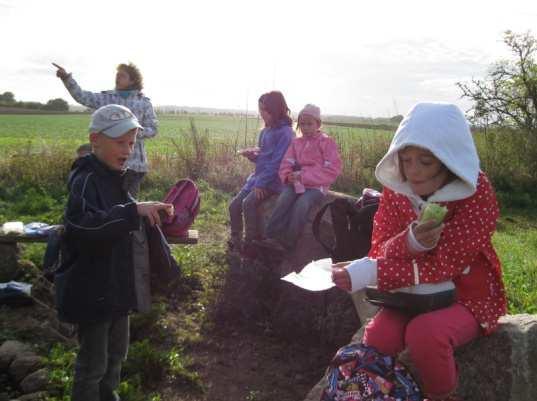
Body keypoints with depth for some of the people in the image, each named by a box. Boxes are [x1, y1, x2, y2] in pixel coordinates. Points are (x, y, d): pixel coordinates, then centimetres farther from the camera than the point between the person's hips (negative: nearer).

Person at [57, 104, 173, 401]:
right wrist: (134, 210, -42)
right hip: (93, 289, -9)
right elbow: (83, 224, -40)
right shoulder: (85, 180, -21)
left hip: (117, 284, 9)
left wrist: (148, 213, 9)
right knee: (94, 361, 6)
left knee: (117, 351, 24)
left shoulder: (113, 178, 8)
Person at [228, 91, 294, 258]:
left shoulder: (285, 133, -13)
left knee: (249, 203, -27)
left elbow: (276, 163, -18)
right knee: (234, 205, 0)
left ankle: (250, 245, -15)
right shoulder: (265, 131, 12)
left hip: (273, 181, -8)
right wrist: (251, 155, -1)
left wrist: (261, 183, -21)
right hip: (257, 176, 8)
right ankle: (235, 242, 13)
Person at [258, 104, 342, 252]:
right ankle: (271, 237, -33)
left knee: (302, 203, -33)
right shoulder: (296, 142, 13)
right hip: (296, 183, 4)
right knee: (284, 198, -28)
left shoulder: (327, 142, -1)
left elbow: (333, 170, -11)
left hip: (316, 186, -4)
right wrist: (288, 175, -16)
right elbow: (286, 164, 11)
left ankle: (287, 243, -29)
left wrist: (304, 176, -18)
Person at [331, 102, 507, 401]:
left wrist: (370, 273, -33)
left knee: (424, 333, -32)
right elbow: (381, 251, -9)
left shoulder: (476, 191, -17)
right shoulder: (396, 187, -4)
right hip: (412, 294, 3)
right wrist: (409, 243, -34)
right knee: (375, 340, -24)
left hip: (467, 295, -3)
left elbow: (446, 262, -25)